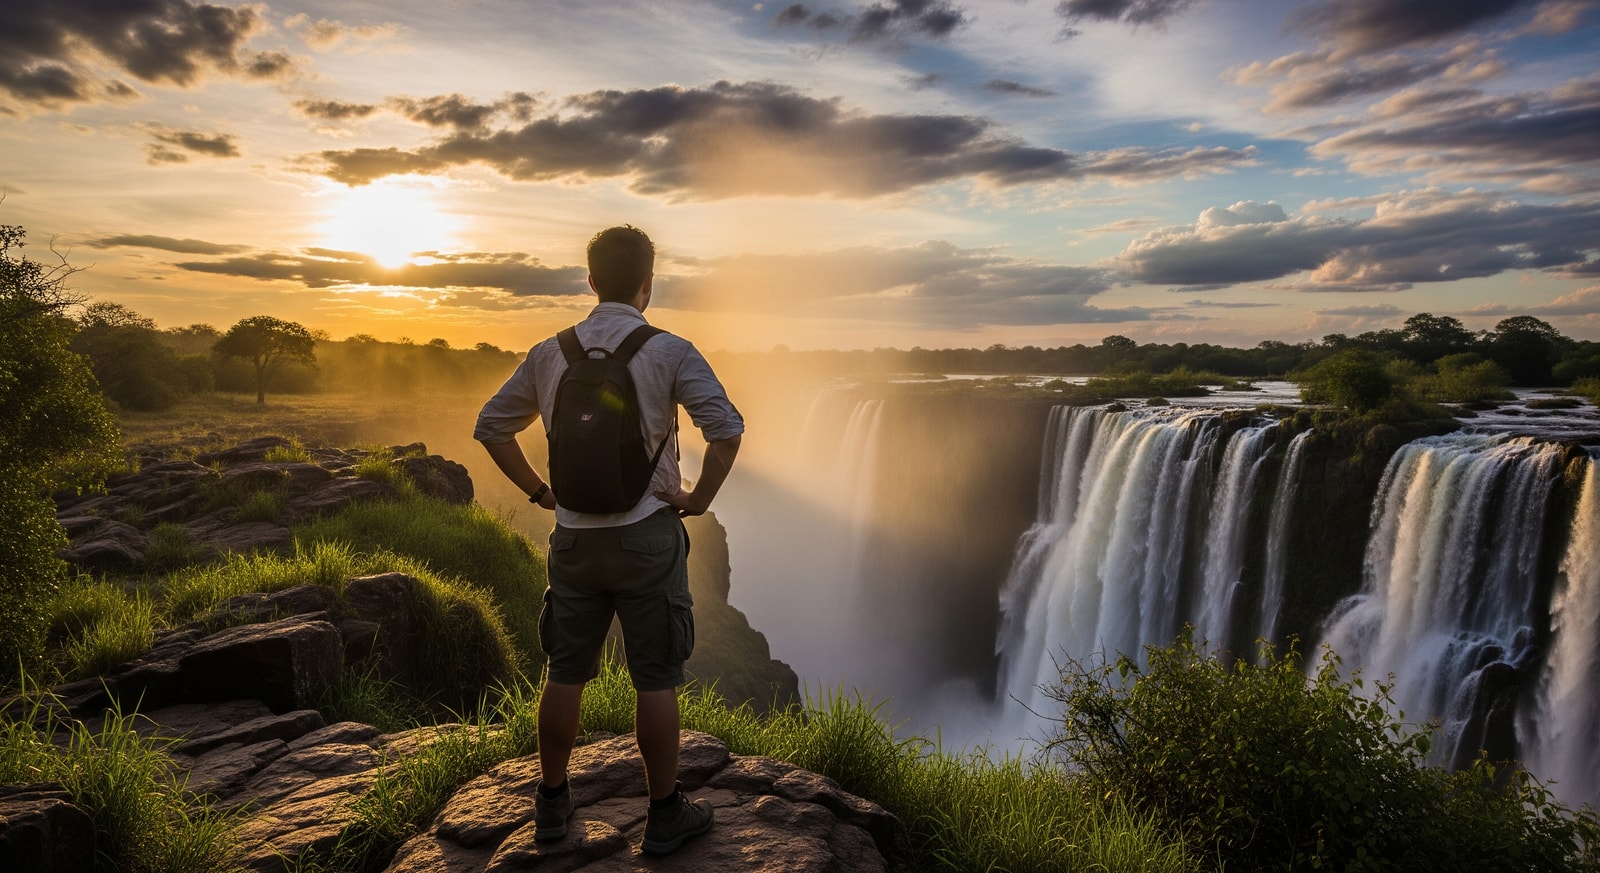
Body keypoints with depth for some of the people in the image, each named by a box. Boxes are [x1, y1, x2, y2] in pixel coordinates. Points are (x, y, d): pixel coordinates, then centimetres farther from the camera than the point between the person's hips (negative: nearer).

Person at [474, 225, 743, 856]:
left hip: (573, 536, 4)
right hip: (647, 535, -4)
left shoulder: (550, 353, 4)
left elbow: (490, 426, 10)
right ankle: (665, 815, 18)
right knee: (655, 680, 6)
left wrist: (539, 491, 12)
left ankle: (552, 803, 29)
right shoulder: (668, 352, -9)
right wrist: (700, 498, -9)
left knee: (565, 673, 15)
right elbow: (726, 428, -20)